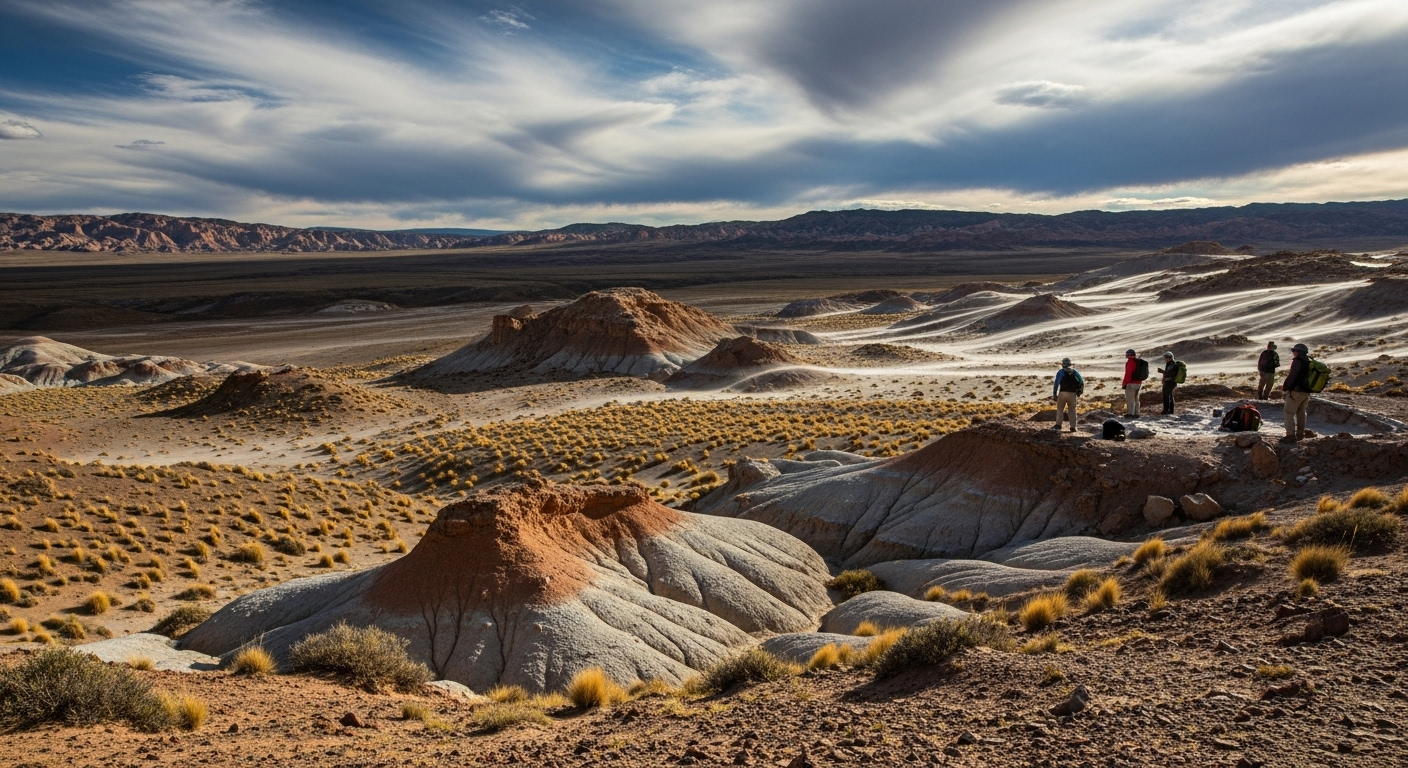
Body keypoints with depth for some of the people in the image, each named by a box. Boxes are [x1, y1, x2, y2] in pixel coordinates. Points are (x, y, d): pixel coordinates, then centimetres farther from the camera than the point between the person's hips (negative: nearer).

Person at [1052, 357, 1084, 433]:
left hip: (1062, 393, -2)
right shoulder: (1075, 372, 10)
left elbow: (1056, 383, -4)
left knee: (1060, 409, 11)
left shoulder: (1060, 372, 0)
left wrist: (1054, 394, 1)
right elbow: (1082, 383, 11)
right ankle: (1073, 427, 10)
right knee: (1072, 410, 13)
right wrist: (1079, 393, 19)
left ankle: (1058, 425, 3)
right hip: (1072, 394, 2)